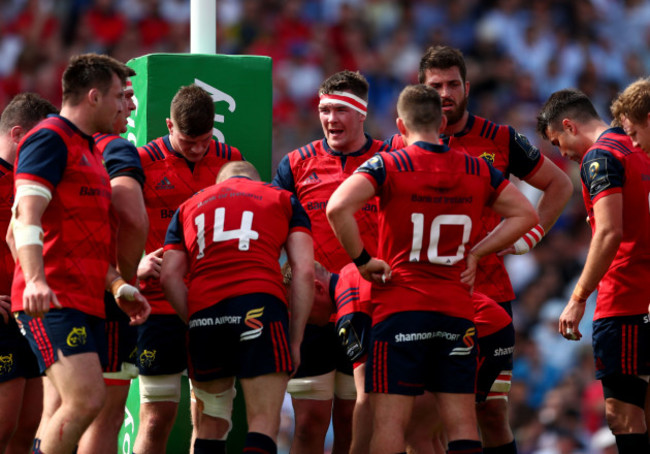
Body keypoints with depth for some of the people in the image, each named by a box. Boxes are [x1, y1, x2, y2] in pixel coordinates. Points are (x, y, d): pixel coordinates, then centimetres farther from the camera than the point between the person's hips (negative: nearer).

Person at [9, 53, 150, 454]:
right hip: (54, 300, -10)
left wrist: (119, 286, 23)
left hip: (87, 302, 10)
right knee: (87, 398, -21)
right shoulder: (51, 139, -4)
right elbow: (26, 217, -17)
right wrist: (35, 280, -30)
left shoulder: (89, 152, 26)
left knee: (75, 409, 4)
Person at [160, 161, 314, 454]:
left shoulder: (189, 207, 29)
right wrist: (295, 341, 9)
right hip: (259, 302, -3)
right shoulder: (282, 200, 24)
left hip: (202, 311, 3)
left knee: (212, 423, 15)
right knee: (264, 422, -5)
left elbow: (169, 276, 12)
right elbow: (304, 271, 9)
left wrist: (197, 325, 11)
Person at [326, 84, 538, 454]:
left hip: (400, 308, -3)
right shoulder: (478, 170, 8)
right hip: (458, 313, 3)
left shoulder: (388, 165, -4)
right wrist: (475, 253, 11)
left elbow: (338, 208, -18)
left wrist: (362, 260, -7)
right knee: (463, 423, 5)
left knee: (390, 420, -3)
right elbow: (526, 215, 15)